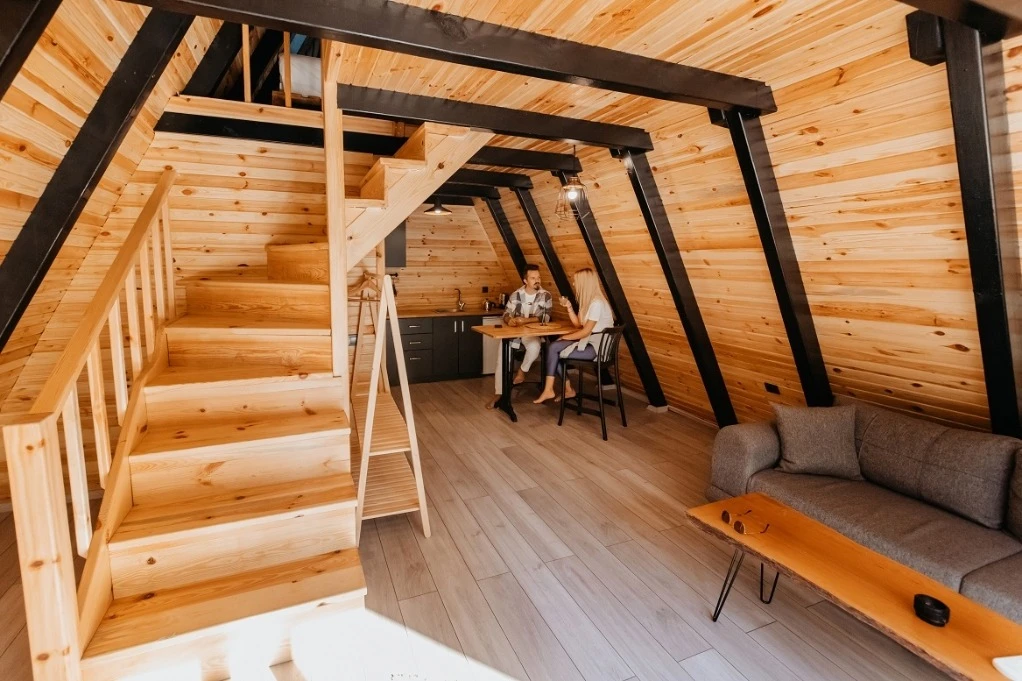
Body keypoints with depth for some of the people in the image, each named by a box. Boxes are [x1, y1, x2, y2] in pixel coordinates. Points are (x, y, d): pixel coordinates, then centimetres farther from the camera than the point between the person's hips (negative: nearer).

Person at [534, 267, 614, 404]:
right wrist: (569, 307, 5)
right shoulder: (588, 301, 11)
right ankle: (567, 389, 0)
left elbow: (585, 331, -20)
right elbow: (578, 325, 15)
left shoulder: (597, 303, -19)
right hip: (588, 341, 9)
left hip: (597, 346, -9)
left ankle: (549, 390, 5)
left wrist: (564, 337, -10)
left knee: (554, 351, -12)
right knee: (552, 347, -7)